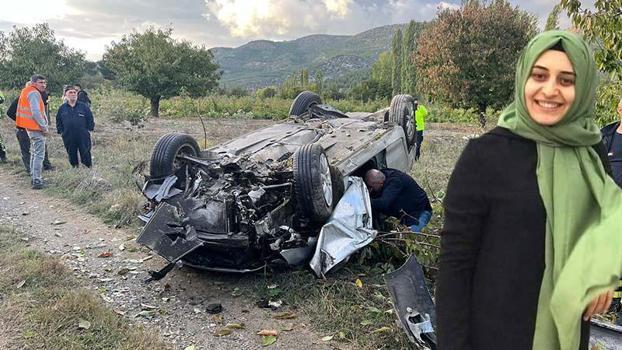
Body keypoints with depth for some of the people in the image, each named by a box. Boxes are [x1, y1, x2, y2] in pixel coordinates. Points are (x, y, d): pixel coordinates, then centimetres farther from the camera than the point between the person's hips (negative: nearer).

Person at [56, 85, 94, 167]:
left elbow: (90, 119, 5)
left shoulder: (83, 106, 2)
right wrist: (61, 131, 6)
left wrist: (89, 130, -1)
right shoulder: (62, 108, 7)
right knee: (72, 155, 10)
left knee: (85, 154, 0)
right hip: (68, 138, 2)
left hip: (83, 137, -2)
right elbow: (58, 121, 14)